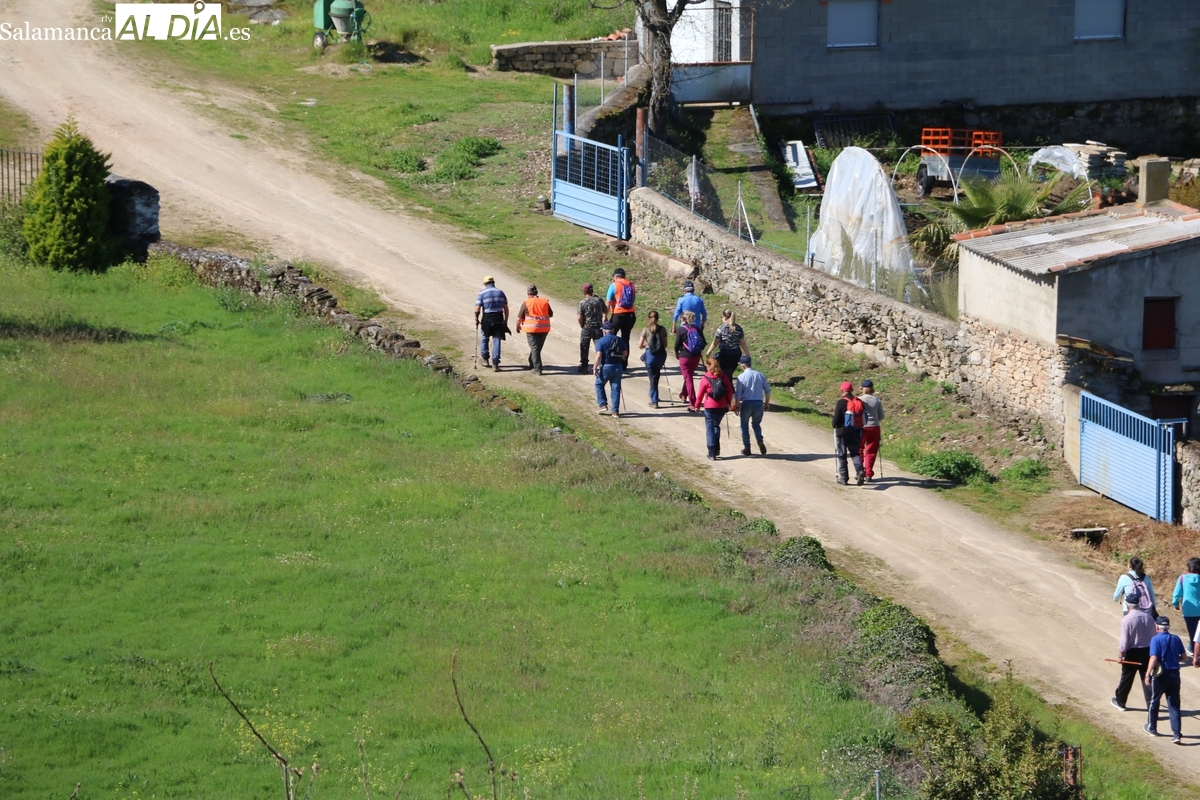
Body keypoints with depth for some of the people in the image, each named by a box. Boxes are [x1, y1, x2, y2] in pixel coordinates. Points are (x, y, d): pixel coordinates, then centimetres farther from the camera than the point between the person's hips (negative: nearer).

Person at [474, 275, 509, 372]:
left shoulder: (482, 293, -4)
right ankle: (495, 363, -2)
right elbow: (506, 308, 6)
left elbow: (477, 309, -8)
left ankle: (485, 359, 25)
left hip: (487, 318, -2)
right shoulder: (500, 292, 7)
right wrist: (506, 321, 13)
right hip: (499, 319, 2)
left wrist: (476, 320, 5)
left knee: (484, 338, 19)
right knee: (496, 340, 4)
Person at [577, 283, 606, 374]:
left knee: (584, 348, 12)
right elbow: (606, 311, 14)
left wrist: (582, 326, 6)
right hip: (598, 328, 2)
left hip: (587, 328, -2)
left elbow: (580, 318, -13)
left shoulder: (582, 303, -10)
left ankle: (584, 367, 19)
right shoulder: (599, 300, -1)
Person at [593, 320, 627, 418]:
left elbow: (599, 355, -15)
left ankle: (603, 405, 8)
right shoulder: (620, 340, 6)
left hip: (606, 366, -4)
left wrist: (595, 367, -8)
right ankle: (615, 411, 7)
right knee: (616, 388, 8)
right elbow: (625, 353, 11)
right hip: (618, 367, 4)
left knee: (599, 384, 17)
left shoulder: (601, 341, -8)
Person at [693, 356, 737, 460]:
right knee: (716, 426, 22)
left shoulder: (705, 378, -9)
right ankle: (716, 450, 19)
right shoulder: (724, 376, 0)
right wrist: (729, 403, 19)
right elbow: (730, 391, 5)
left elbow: (701, 394, -3)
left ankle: (712, 454, 0)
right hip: (722, 407, 4)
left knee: (710, 429, 4)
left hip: (710, 407, -4)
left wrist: (697, 405, 11)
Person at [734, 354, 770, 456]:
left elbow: (738, 394, -8)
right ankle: (760, 441, -4)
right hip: (759, 403, 3)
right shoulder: (760, 375, 3)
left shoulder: (741, 377, -8)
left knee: (744, 426, 14)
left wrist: (737, 406, 2)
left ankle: (746, 448, 14)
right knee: (756, 424, 20)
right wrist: (767, 403, 19)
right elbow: (767, 390, 8)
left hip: (746, 403, -3)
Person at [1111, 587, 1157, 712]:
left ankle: (1120, 701, 29)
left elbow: (1124, 640, -16)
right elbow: (1153, 636, 5)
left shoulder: (1126, 619, -17)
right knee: (1147, 678, 8)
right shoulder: (1148, 617, -3)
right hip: (1147, 651, 4)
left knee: (1126, 678, 13)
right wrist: (1152, 651, 18)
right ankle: (1151, 705, 6)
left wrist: (1120, 654, -5)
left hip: (1132, 652, -4)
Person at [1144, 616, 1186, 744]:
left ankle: (1152, 728, 32)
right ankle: (1177, 734, -3)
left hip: (1160, 675, -4)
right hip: (1174, 674, 4)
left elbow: (1154, 658, -22)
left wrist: (1148, 675, -20)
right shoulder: (1176, 639, 2)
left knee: (1154, 701, 17)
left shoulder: (1156, 639, -13)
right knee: (1174, 705, 6)